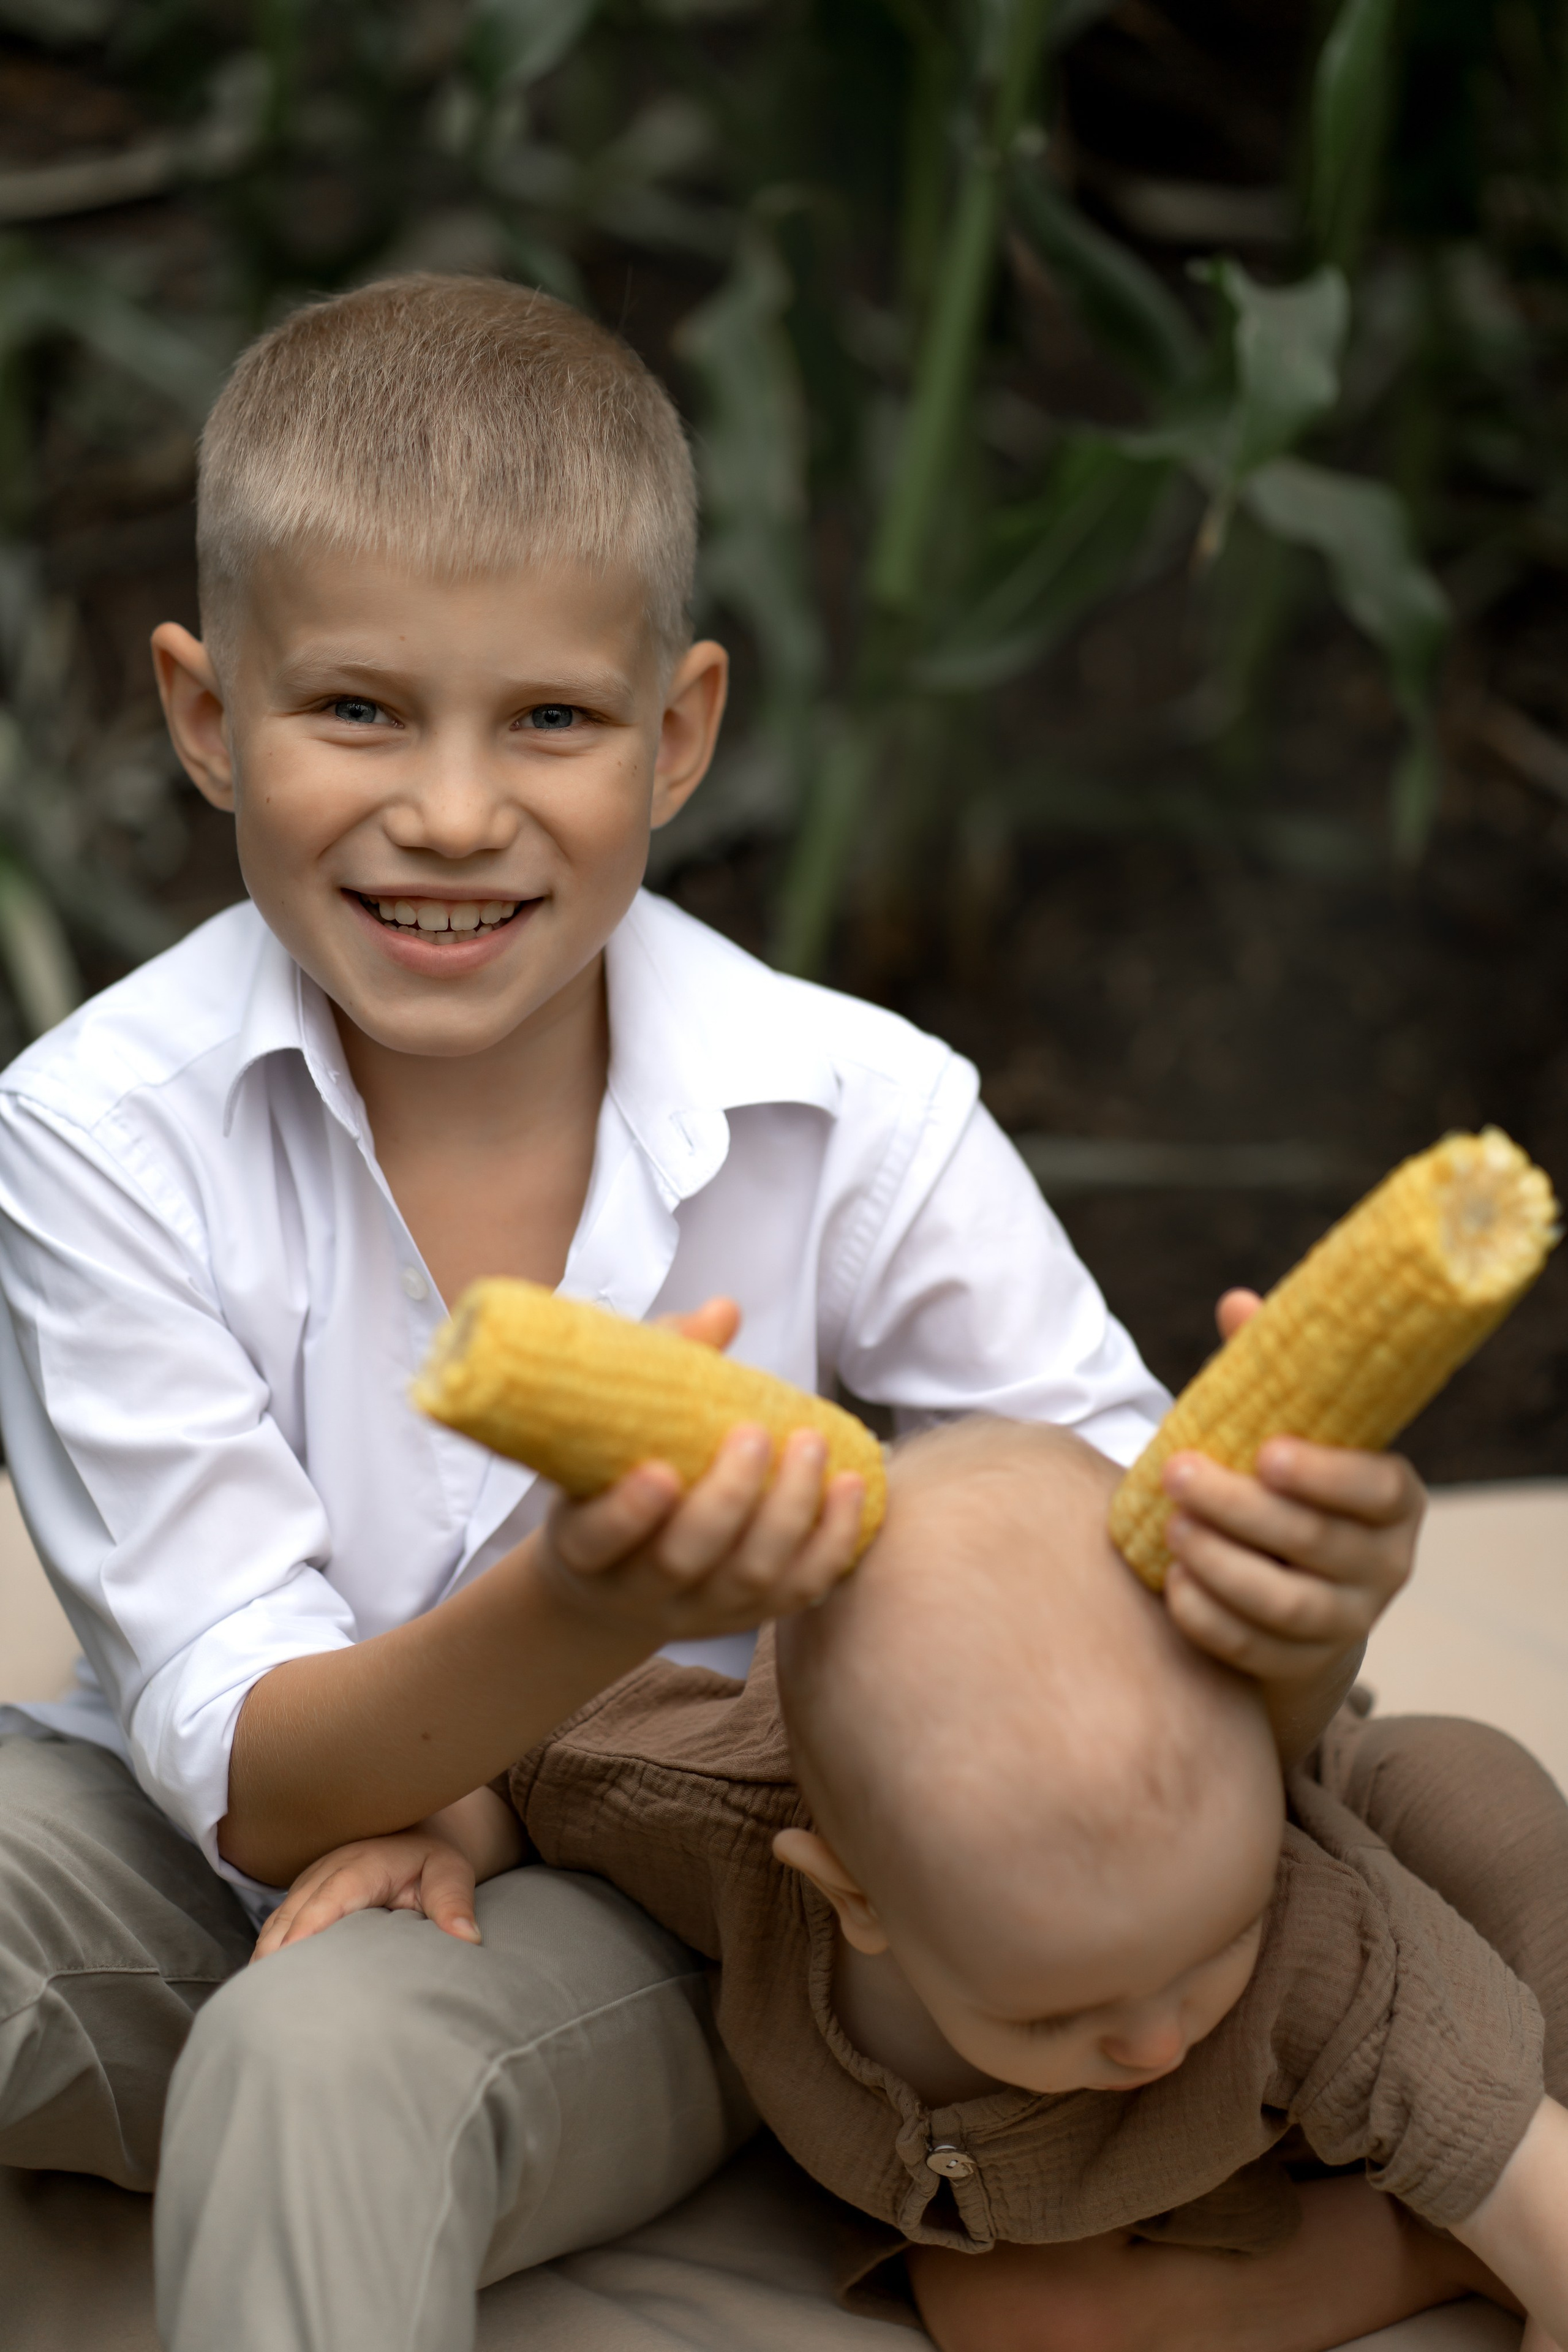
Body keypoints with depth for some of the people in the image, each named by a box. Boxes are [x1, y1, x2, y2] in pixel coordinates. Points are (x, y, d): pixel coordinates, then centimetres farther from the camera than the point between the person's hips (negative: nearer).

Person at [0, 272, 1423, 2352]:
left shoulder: (854, 1123, -17)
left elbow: (1168, 1615, -15)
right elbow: (248, 1777, -21)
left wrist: (1300, 1603, -40)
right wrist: (593, 1606, -41)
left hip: (649, 1929, -1)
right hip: (214, 1880, 1)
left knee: (332, 2053, -32)